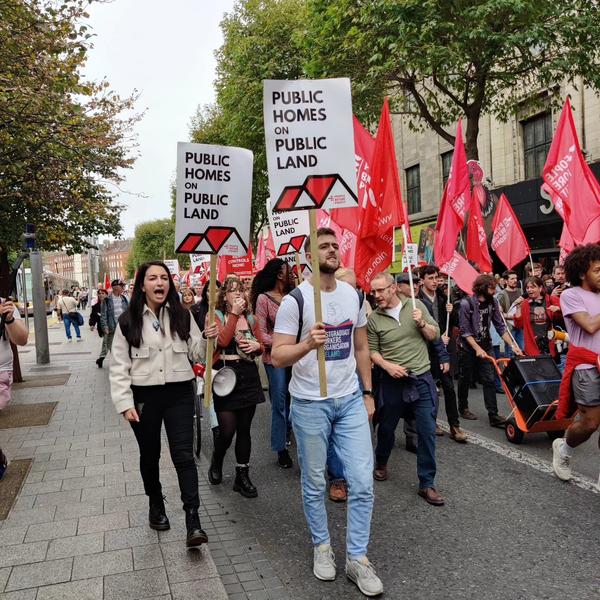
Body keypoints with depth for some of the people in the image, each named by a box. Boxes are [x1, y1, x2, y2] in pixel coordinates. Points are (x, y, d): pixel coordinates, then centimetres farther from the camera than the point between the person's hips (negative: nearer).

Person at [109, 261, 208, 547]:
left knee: (184, 455, -5)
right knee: (149, 455, 15)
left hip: (179, 394, 0)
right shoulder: (128, 321, -2)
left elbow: (197, 352, 5)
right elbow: (119, 366, -1)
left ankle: (193, 522, -2)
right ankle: (155, 505, 38)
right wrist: (125, 403, -8)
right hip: (144, 396, 0)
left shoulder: (182, 315, 2)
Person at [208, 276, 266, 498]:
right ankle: (217, 461, 27)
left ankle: (242, 476, 21)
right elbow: (223, 341, -18)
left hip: (249, 375, 4)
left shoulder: (250, 317, 12)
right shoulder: (216, 316, -1)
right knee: (227, 430, -6)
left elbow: (261, 347, 18)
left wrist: (256, 345, -4)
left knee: (244, 429, 8)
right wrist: (234, 314, -18)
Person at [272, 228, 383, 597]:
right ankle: (322, 546, 33)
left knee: (363, 481, 3)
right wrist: (307, 345, -33)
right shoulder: (295, 300, -11)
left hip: (351, 400, 4)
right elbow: (277, 357, -14)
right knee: (314, 483, 11)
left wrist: (368, 393, 11)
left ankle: (357, 558, 19)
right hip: (310, 403, -3)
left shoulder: (354, 295, 4)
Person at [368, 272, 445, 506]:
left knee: (427, 431, -1)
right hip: (392, 381, 0)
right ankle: (381, 463, 44)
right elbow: (372, 350, 1)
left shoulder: (416, 305, -1)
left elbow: (435, 335, 4)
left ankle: (426, 484, 12)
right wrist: (387, 365, -14)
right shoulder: (374, 318, -4)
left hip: (422, 378, 0)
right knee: (387, 426, 15)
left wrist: (422, 323, -15)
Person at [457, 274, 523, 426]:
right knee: (465, 379, 9)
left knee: (489, 380, -4)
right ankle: (463, 408, 28)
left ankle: (493, 415, -3)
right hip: (468, 347, -4)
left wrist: (512, 345, -10)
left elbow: (500, 327, -2)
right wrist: (477, 348, -24)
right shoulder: (466, 303, -17)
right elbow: (465, 331, -18)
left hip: (485, 347, 4)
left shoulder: (493, 302, -3)